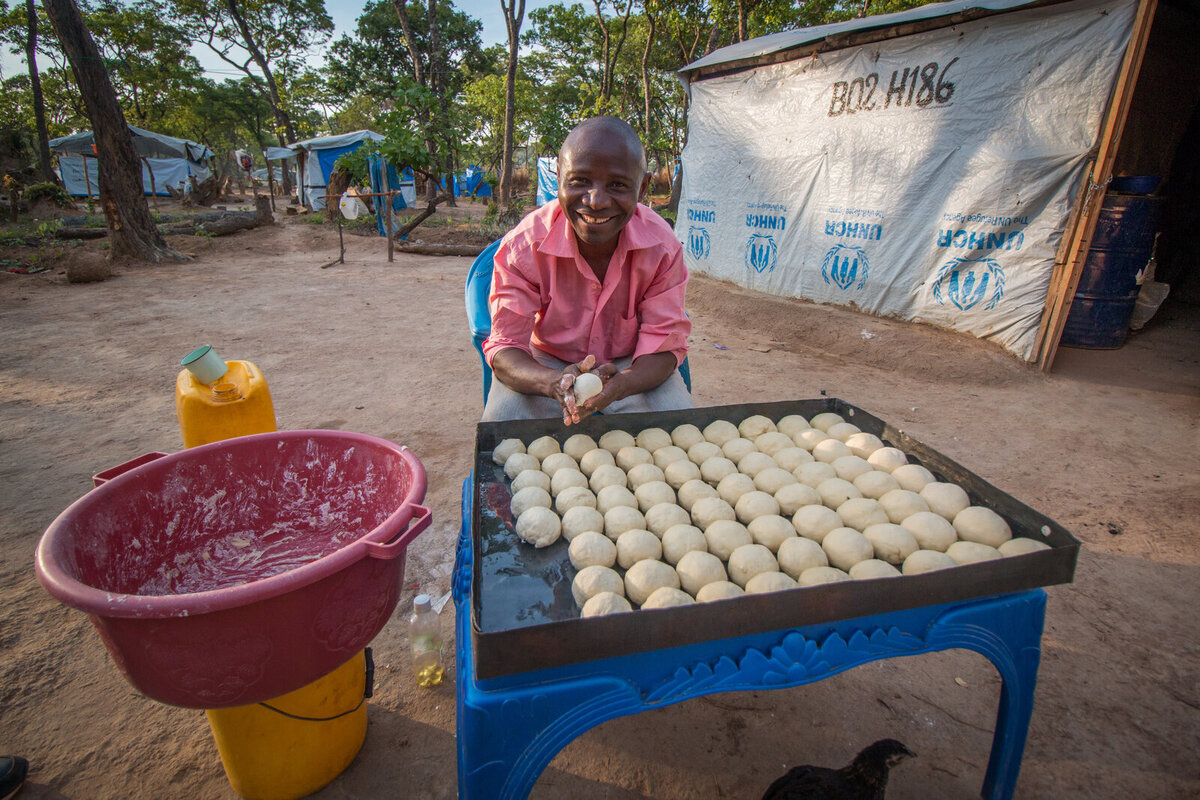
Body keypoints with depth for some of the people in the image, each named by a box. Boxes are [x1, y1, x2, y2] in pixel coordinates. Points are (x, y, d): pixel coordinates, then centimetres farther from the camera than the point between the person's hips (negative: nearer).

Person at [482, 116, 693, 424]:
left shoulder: (663, 246, -18)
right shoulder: (522, 246, -21)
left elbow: (664, 343, -16)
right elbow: (505, 346, -21)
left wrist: (620, 384, -41)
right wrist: (553, 383, -45)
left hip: (629, 366, 1)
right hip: (546, 363, -1)